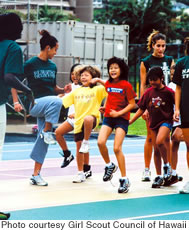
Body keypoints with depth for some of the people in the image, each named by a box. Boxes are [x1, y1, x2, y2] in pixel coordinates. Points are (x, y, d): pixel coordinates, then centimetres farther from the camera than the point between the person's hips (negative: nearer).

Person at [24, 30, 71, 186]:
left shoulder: (52, 66, 14)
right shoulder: (30, 64, -5)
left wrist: (63, 90, 4)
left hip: (49, 107, 6)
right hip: (35, 103, -6)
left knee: (43, 140, 0)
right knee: (56, 101, -36)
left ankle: (36, 175, 5)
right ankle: (47, 131, -20)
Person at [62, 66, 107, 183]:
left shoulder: (97, 89, 2)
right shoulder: (77, 91, 15)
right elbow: (63, 101, 17)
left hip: (92, 118, -5)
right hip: (78, 121, 5)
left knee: (88, 119, -42)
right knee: (79, 147, 7)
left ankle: (86, 141, -20)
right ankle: (81, 173, 19)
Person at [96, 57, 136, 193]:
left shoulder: (126, 85, -8)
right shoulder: (108, 84, 8)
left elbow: (132, 104, -7)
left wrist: (118, 113, -16)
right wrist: (105, 107, 8)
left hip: (121, 118, -5)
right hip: (108, 117, 5)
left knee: (117, 148, -12)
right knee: (100, 142, -16)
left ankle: (124, 180, -1)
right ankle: (109, 166, 12)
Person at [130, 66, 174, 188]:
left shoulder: (168, 92, -8)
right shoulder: (149, 92, 4)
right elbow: (141, 109, 9)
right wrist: (130, 121, 5)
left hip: (166, 121, -5)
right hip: (153, 123, 5)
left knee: (159, 141, -29)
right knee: (156, 150, 7)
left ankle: (167, 165, -7)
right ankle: (159, 176, 18)